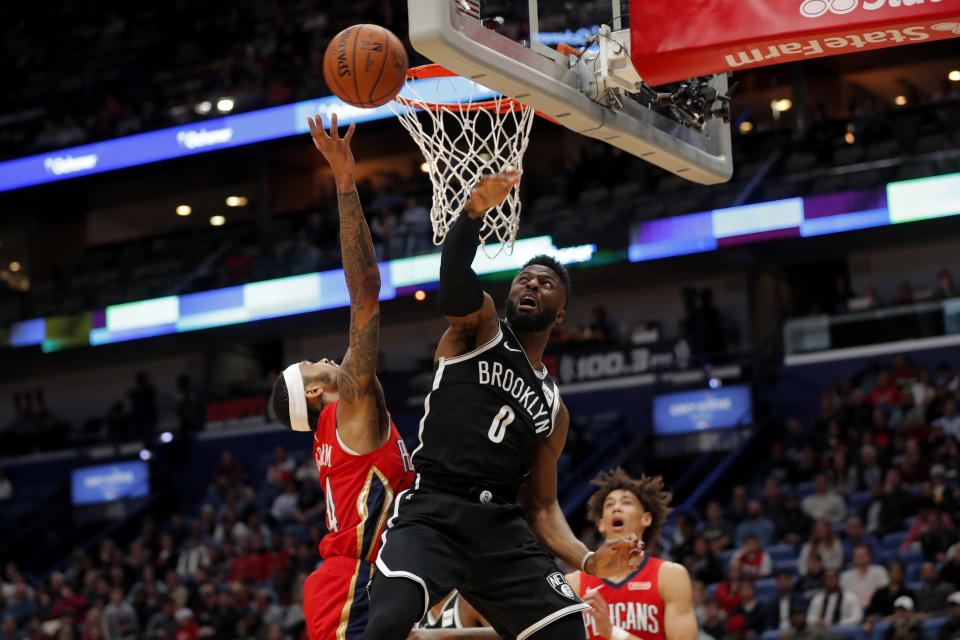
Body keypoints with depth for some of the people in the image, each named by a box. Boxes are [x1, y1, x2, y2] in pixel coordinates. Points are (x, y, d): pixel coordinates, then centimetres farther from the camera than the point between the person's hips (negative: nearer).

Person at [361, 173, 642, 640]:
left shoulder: (554, 409, 24)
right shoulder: (480, 322, 12)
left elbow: (541, 506, 23)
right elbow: (454, 267, -10)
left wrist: (589, 560, 3)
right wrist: (474, 212, -33)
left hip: (503, 526, 5)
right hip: (431, 511, -5)